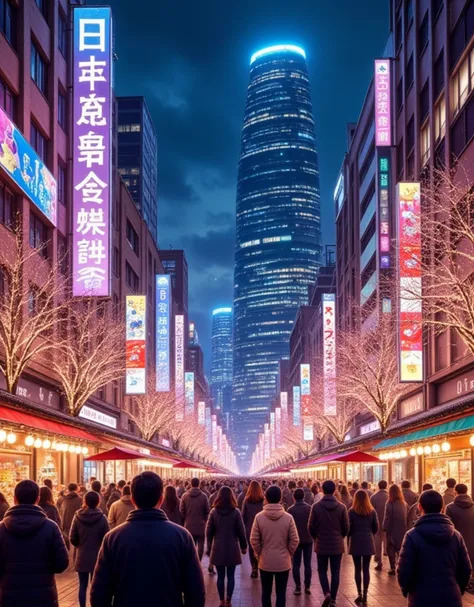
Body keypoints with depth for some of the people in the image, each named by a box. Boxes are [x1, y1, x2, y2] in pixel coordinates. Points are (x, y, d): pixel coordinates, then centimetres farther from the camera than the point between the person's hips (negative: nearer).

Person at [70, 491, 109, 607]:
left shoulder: (78, 516, -7)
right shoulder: (101, 518, -12)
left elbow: (72, 538, -5)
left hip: (82, 557, 2)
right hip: (97, 557, -2)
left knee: (83, 586, 11)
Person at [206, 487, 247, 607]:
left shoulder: (214, 512, -3)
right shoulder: (236, 512, -6)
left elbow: (209, 532, 0)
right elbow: (241, 531, -3)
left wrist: (209, 547, 11)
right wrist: (243, 546, 9)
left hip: (218, 549, 1)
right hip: (232, 548, -1)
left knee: (220, 576, 7)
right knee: (231, 576, 6)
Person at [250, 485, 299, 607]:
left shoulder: (259, 517, -11)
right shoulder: (288, 517, -11)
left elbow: (254, 540, -7)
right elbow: (294, 540, -7)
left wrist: (259, 554, 9)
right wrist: (288, 554, 10)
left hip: (265, 562, 0)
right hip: (283, 562, 0)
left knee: (266, 592, 13)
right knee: (281, 593, 8)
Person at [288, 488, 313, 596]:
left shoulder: (291, 510, -8)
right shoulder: (310, 508, -6)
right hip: (308, 540, 1)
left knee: (296, 565, 6)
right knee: (307, 564, 9)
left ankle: (298, 587, 2)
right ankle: (307, 586, 6)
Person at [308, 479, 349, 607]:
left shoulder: (316, 507, -10)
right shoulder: (341, 507, -7)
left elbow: (311, 527, -5)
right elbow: (346, 527, -2)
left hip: (321, 544, -1)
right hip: (337, 545, 1)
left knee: (322, 570, 13)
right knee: (335, 572, 10)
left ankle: (327, 593, -8)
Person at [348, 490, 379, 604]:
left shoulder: (352, 511, -6)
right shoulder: (372, 511, 1)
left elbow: (348, 528, -7)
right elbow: (376, 528, 4)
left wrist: (349, 538, 9)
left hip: (356, 542, -2)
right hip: (368, 542, 2)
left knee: (357, 569, 5)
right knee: (366, 569, 5)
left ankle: (359, 594, 3)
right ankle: (365, 595, 4)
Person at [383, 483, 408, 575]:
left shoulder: (390, 503, -13)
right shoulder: (404, 503, 2)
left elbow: (387, 517, -14)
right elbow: (406, 517, 3)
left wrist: (385, 528, -7)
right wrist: (405, 528, 7)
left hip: (392, 530, -4)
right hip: (402, 530, 4)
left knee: (391, 549, 6)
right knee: (400, 548, 15)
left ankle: (393, 568, 2)